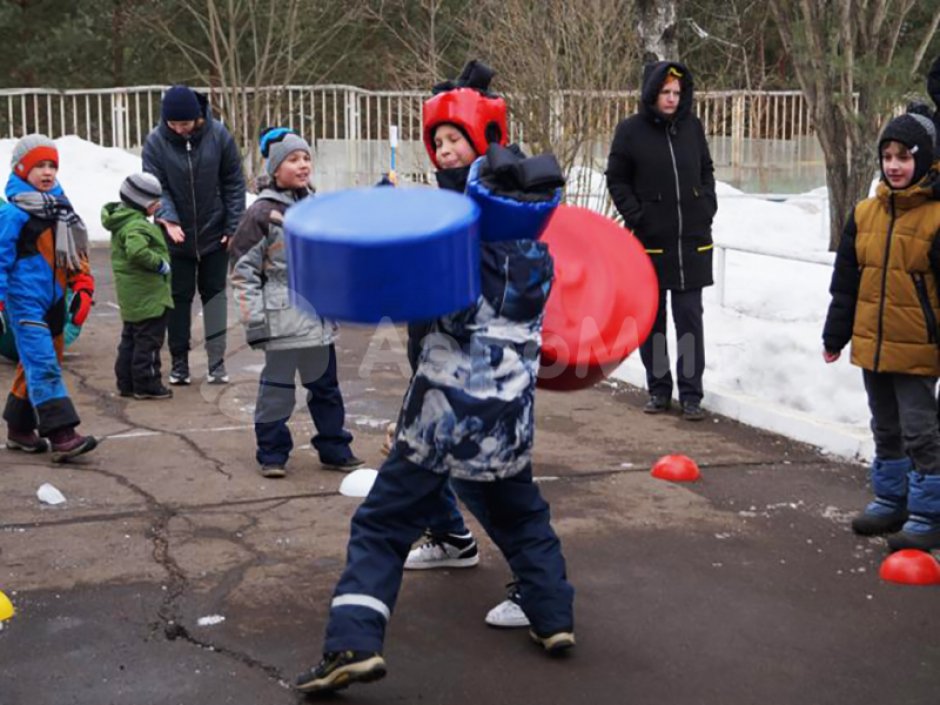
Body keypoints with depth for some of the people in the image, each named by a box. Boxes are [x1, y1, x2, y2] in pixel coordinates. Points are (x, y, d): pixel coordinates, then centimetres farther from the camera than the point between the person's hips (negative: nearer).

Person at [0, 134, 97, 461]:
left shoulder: (61, 208, 11)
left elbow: (77, 253, 16)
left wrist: (83, 289, 8)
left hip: (53, 301, 8)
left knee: (37, 365, 16)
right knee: (43, 366, -14)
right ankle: (62, 435, -19)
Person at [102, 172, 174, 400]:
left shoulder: (121, 221, 13)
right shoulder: (137, 225, -20)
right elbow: (137, 251, -36)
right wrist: (160, 263, -24)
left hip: (130, 296, 11)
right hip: (148, 296, -11)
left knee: (130, 338, 16)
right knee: (149, 340, -3)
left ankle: (126, 383, 22)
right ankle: (146, 385, 3)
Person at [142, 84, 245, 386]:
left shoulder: (218, 135, -10)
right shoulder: (156, 141, -12)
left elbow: (234, 183, -3)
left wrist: (234, 226, -5)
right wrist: (168, 219, -28)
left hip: (215, 235, 0)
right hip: (177, 236, 0)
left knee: (214, 293, 6)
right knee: (179, 298, 7)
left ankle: (217, 361, 11)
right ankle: (179, 362, 17)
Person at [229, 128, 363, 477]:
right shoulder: (262, 212, -9)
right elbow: (242, 269, -9)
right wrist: (253, 318, -13)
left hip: (319, 316, 7)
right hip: (283, 316, -6)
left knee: (325, 384, 13)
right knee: (277, 386, 1)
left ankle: (334, 448, 23)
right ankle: (272, 454, 13)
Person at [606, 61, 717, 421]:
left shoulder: (691, 126, 5)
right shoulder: (630, 130, -3)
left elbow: (706, 171, 16)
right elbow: (616, 180, 3)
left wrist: (707, 207, 3)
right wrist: (635, 216, -8)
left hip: (693, 240, 2)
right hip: (650, 241, -1)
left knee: (690, 318, 2)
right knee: (651, 318, 8)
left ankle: (691, 394, 7)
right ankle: (658, 388, 20)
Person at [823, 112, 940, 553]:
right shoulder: (866, 214, 5)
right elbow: (845, 282, 11)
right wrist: (835, 335, 14)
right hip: (871, 345, 6)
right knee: (886, 430, 18)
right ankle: (891, 501, 32)